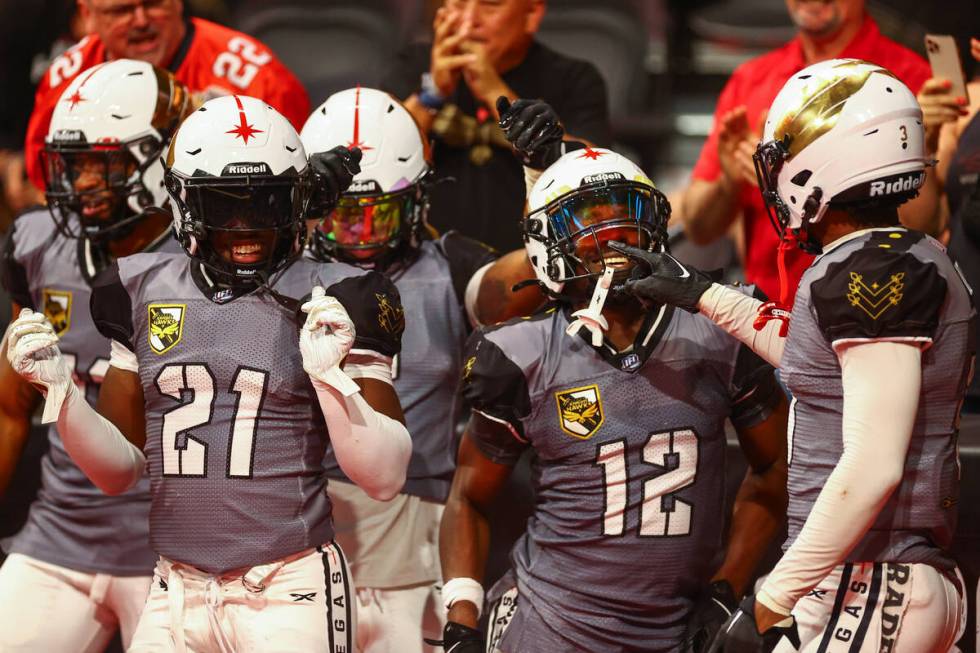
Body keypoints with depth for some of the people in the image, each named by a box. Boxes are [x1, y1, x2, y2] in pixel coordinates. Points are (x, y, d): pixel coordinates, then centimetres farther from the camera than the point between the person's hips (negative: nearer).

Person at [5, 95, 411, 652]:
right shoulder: (145, 293, 9)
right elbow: (119, 471, 14)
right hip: (177, 596, 4)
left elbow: (385, 479, -5)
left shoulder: (331, 303, -3)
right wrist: (59, 387, 0)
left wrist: (330, 375, -18)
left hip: (288, 596, -4)